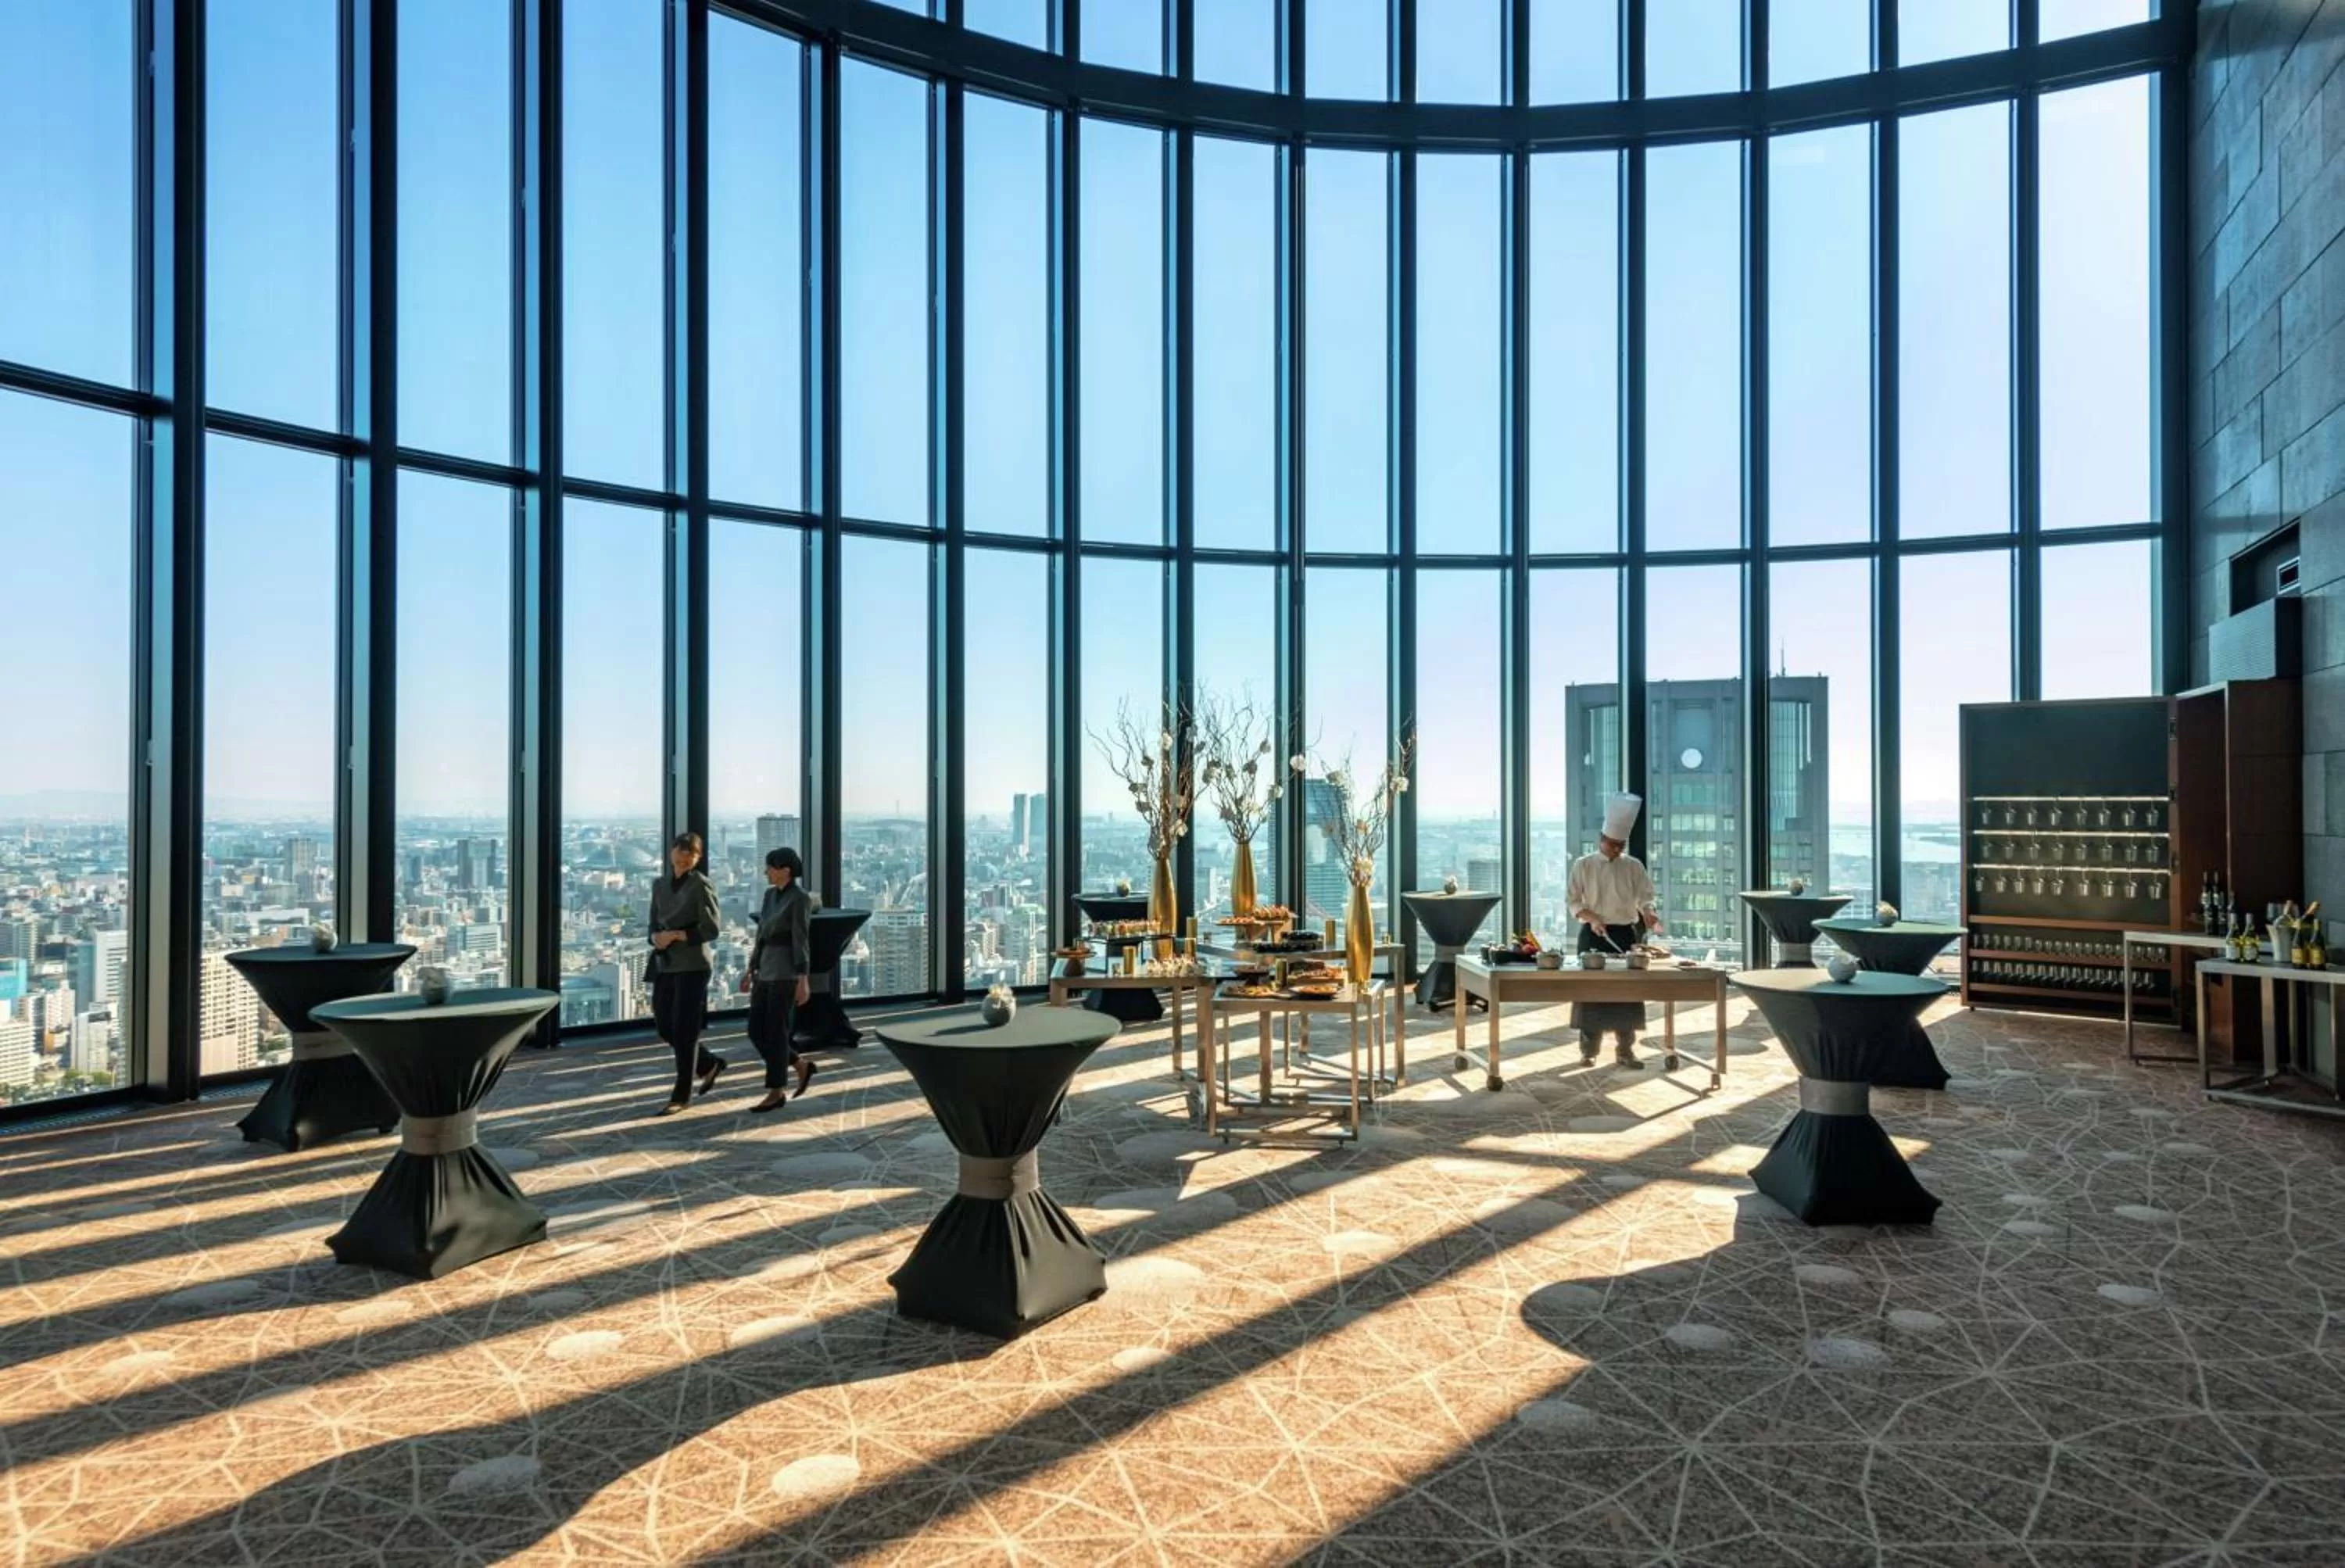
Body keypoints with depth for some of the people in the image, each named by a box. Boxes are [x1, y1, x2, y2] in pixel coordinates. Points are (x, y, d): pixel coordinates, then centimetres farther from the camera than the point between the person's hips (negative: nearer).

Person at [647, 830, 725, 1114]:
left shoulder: (701, 885, -8)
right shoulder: (660, 885, 11)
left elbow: (711, 930, -12)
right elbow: (654, 925, 15)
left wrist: (675, 935, -17)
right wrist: (657, 938, -7)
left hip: (692, 965, -7)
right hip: (664, 965, 7)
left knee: (684, 1030, -3)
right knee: (664, 1026, 11)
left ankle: (682, 1095, 9)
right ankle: (709, 1064, 32)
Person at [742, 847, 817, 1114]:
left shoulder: (801, 898, -11)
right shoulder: (770, 895, 14)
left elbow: (801, 940, -16)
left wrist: (804, 980, -19)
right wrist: (751, 970, 19)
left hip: (786, 970, -9)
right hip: (766, 970, 9)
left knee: (776, 1032, -4)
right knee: (756, 1032, 7)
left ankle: (777, 1092, 7)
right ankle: (802, 1065, 23)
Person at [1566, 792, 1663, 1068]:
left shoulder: (1634, 867, 5)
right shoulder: (1583, 865, -1)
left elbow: (1645, 897, 4)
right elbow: (1572, 900, -2)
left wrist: (1649, 914, -18)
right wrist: (1592, 918, -17)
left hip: (1626, 934, 2)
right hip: (1594, 935, -2)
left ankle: (1625, 1050, 11)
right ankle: (1588, 1049, 8)